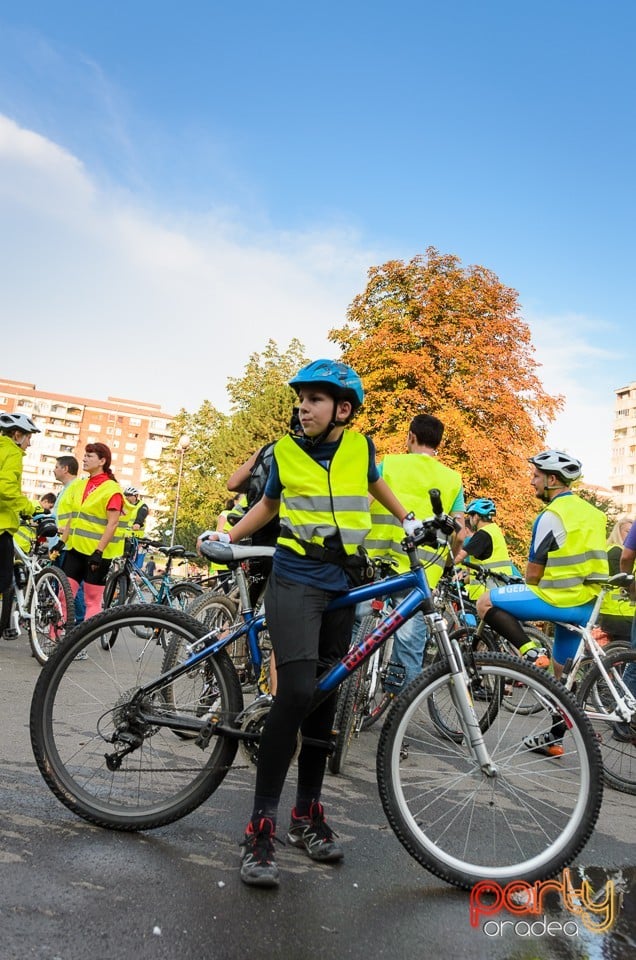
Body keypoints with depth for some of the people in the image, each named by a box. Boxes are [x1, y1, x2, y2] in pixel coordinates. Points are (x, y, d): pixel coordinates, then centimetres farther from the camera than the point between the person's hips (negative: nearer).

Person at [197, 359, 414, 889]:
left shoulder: (360, 446, 3)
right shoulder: (285, 452, -1)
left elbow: (376, 484, 24)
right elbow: (268, 504, 14)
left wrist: (409, 519, 16)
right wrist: (225, 536, 5)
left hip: (341, 587, 3)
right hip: (295, 582, -3)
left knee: (324, 699, 8)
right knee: (297, 692, -18)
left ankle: (307, 814, 23)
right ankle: (261, 823, -6)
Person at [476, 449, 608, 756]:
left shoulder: (551, 515, -13)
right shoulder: (591, 511, 14)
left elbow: (533, 575, -10)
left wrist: (529, 591, 10)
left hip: (560, 599, -9)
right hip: (586, 604, 9)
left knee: (486, 602, -6)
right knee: (561, 672, 17)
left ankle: (530, 653, -13)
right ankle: (554, 738, 25)